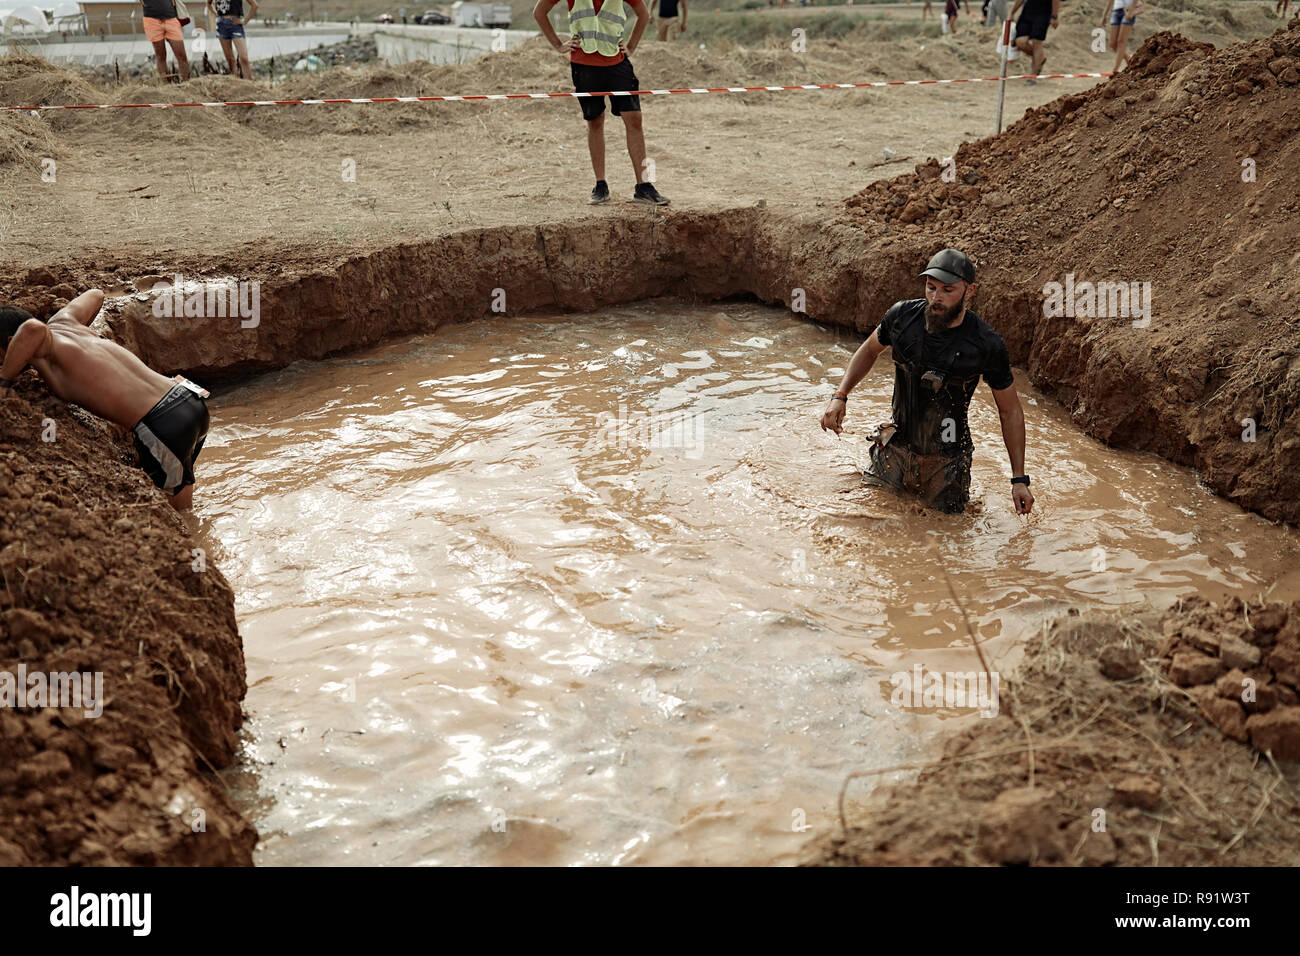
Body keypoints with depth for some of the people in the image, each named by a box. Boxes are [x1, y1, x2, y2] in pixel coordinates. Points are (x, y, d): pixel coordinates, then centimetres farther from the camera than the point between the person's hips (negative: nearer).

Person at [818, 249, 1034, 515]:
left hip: (945, 461, -2)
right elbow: (869, 351, 12)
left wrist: (1019, 479, -9)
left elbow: (1011, 412, -7)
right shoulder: (902, 316, -10)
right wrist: (840, 397, -2)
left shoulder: (987, 345, -18)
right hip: (896, 450, 2)